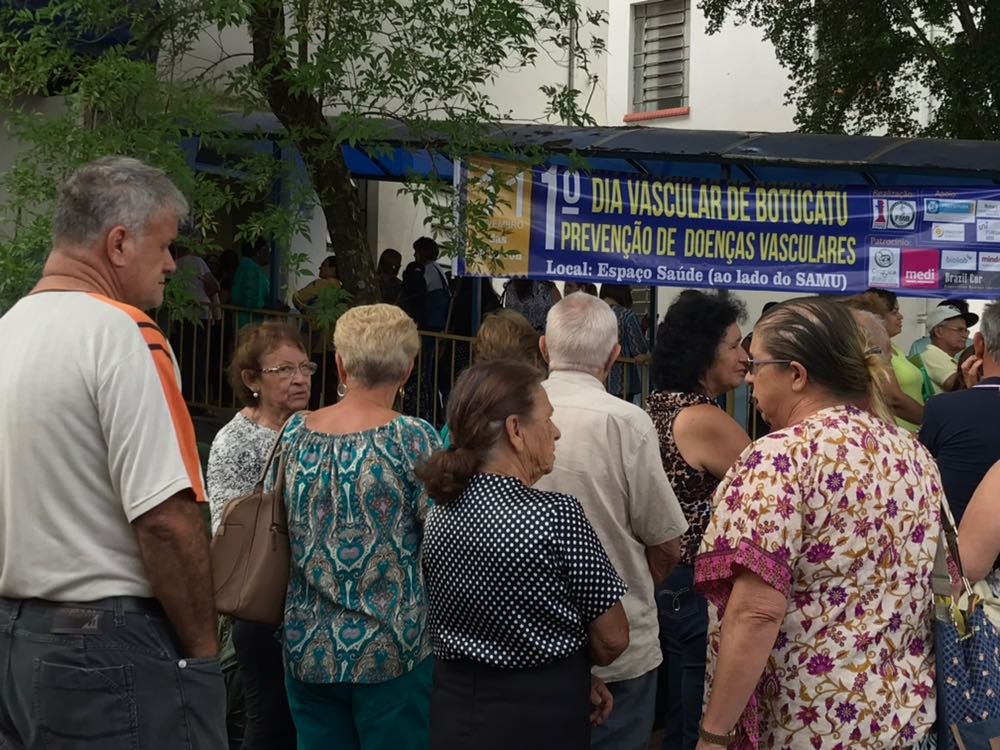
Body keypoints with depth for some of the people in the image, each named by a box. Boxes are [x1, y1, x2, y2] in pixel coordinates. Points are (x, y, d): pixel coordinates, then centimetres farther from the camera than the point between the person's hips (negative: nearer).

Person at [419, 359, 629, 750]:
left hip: (452, 707, 6)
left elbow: (466, 620, 9)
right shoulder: (557, 516, -20)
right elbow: (612, 640, -12)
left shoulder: (441, 511, -1)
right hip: (540, 717, -6)